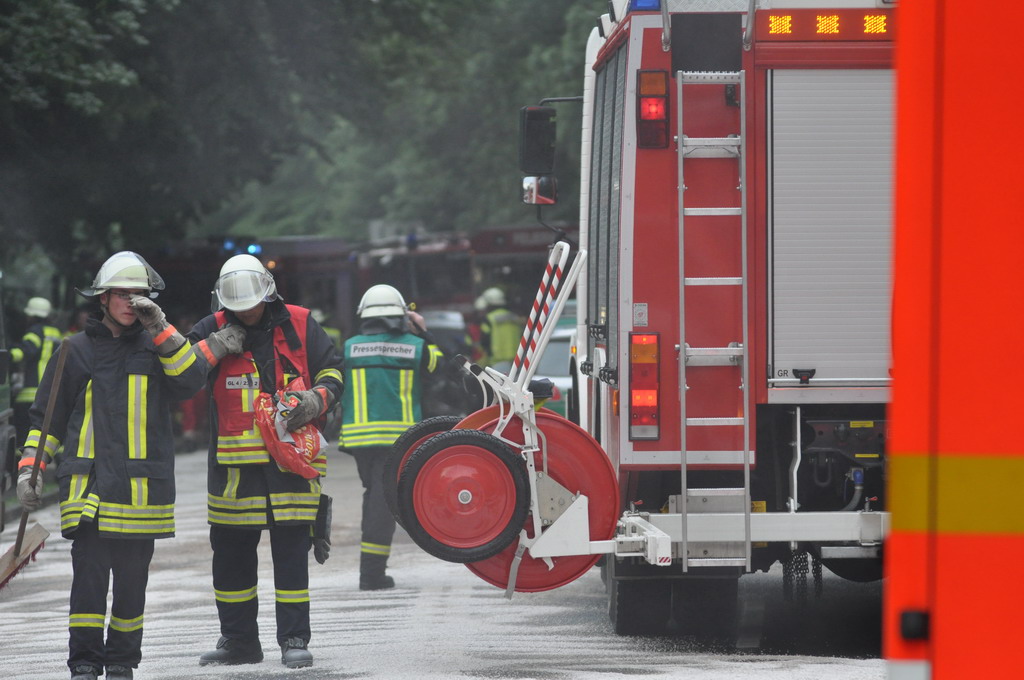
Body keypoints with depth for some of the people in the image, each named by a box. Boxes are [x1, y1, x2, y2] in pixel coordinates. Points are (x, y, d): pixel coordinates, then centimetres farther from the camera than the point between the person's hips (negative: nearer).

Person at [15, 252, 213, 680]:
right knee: (89, 572, -9)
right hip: (89, 480, -1)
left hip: (143, 484, 1)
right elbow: (46, 416, 13)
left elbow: (189, 382, -8)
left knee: (132, 578, 5)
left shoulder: (156, 347, 10)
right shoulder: (78, 350, 9)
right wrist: (30, 467, 5)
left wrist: (160, 331, -13)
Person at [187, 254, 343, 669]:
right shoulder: (213, 330, 5)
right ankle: (238, 639, 17)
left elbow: (331, 370, 11)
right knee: (231, 552, 6)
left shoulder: (299, 325, 4)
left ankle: (294, 639, 3)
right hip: (235, 463, 1)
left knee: (291, 550, -2)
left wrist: (317, 398, -9)